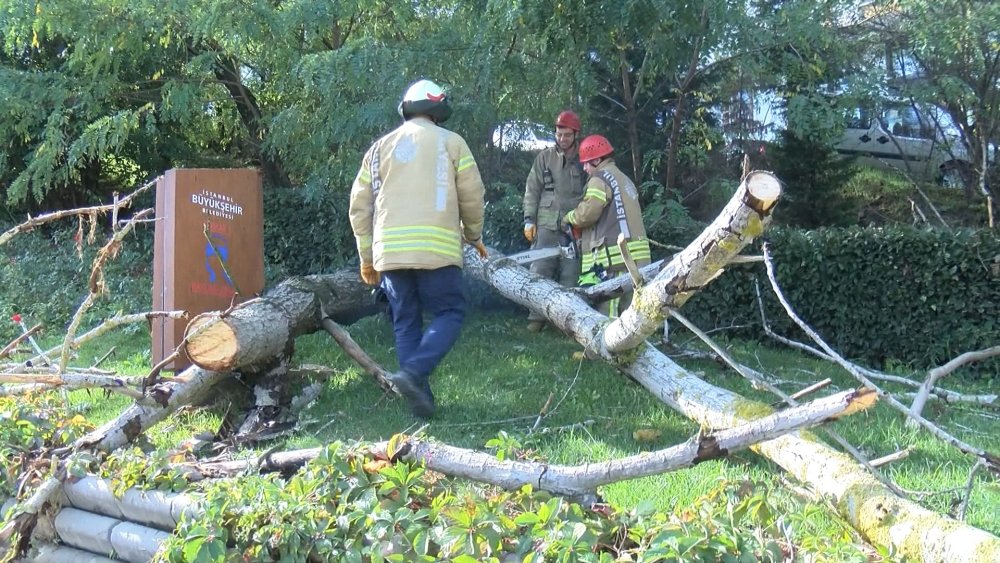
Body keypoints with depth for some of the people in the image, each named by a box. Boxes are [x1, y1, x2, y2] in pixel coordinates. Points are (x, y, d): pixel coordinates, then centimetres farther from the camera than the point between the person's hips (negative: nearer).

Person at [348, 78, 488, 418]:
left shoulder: (380, 147, 16)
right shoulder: (451, 142, 6)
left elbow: (359, 206, 14)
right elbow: (472, 196, 5)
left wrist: (367, 257, 20)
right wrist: (474, 236, 22)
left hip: (389, 251, 4)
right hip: (437, 249, -4)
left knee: (406, 324, 10)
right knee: (449, 314, 5)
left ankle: (421, 398, 7)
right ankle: (413, 372, -17)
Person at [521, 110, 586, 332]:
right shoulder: (545, 157, 7)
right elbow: (532, 190, 6)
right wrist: (529, 220, 0)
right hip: (547, 224, 0)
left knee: (570, 275, 0)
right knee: (540, 272, -4)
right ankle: (537, 317, 1)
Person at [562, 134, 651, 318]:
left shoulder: (601, 178, -4)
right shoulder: (624, 179, 24)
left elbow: (588, 211, -15)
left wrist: (569, 218, 5)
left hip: (613, 256, -9)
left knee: (605, 313, -10)